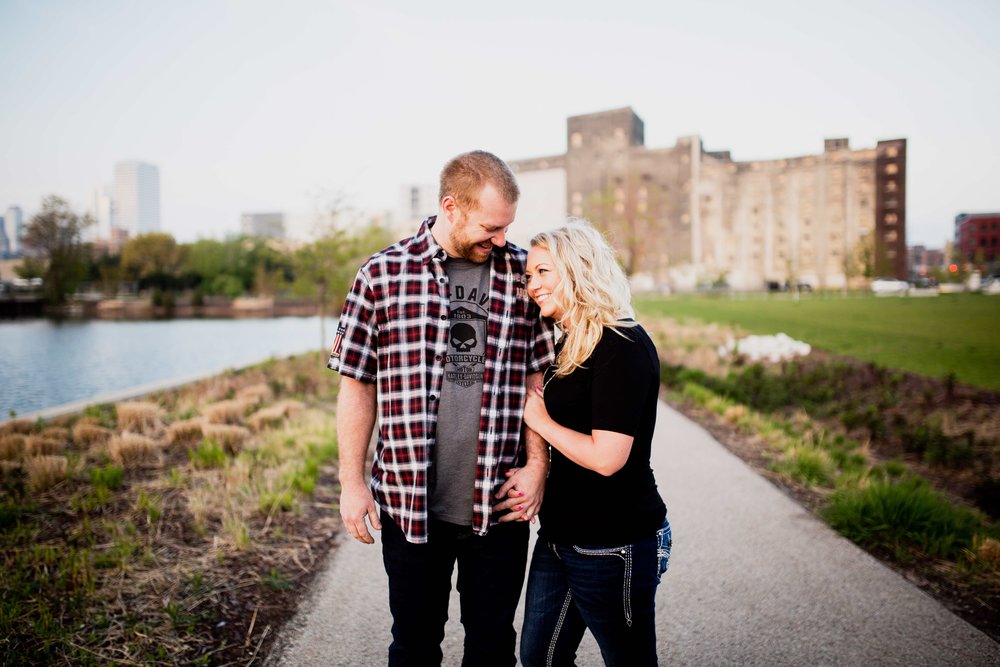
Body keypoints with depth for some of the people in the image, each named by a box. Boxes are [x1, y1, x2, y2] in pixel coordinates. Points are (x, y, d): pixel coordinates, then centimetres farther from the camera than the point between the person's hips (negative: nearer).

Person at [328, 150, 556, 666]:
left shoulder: (523, 272, 0)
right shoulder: (382, 273, -4)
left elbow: (540, 377, 3)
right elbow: (357, 385, 0)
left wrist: (537, 465, -5)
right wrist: (352, 483, -1)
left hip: (498, 503, 1)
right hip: (409, 503, 0)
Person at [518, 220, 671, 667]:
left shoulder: (622, 346, -19)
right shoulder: (571, 343, 9)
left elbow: (606, 457, -26)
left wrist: (540, 419, -13)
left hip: (613, 545, -9)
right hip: (561, 534, 9)